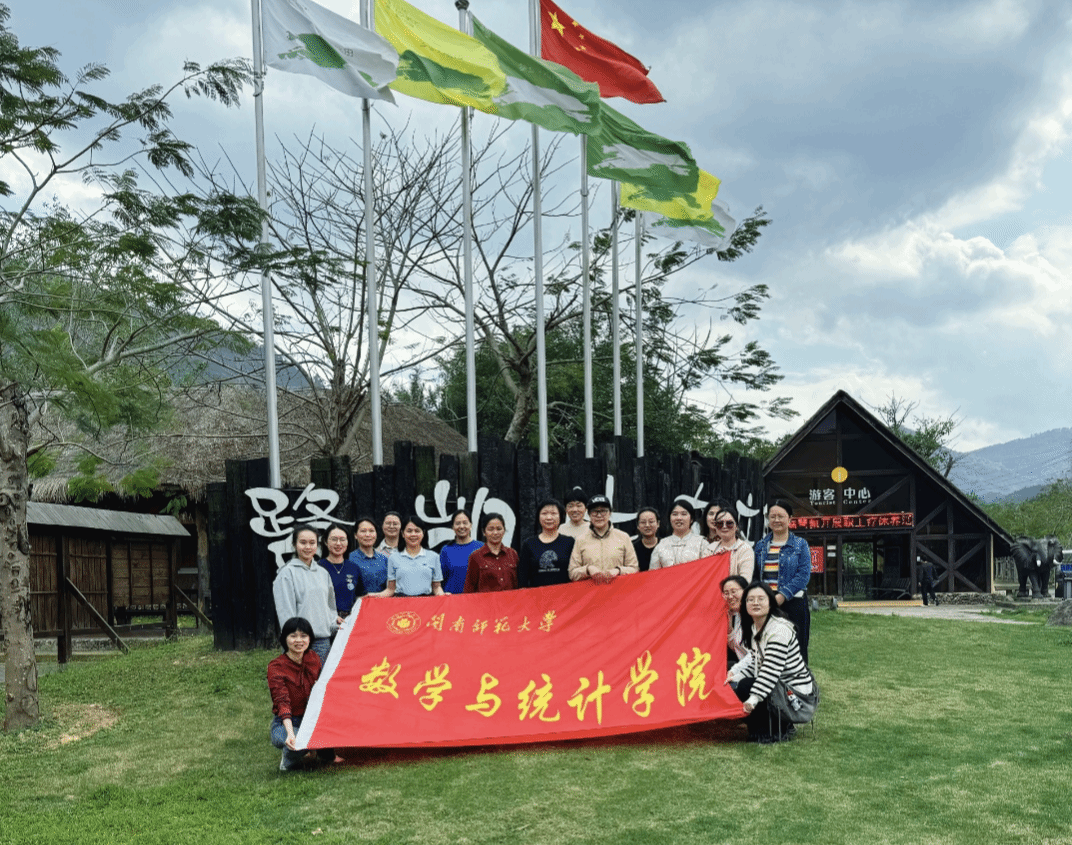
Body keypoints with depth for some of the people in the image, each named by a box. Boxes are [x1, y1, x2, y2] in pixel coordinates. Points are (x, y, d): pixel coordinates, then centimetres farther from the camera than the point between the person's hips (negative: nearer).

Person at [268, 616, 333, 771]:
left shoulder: (313, 658, 1)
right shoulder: (276, 667, -15)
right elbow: (282, 703, -26)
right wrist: (291, 733, -40)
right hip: (285, 724, -5)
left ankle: (326, 750, -3)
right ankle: (289, 758, 2)